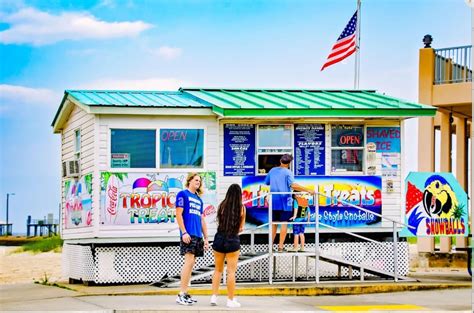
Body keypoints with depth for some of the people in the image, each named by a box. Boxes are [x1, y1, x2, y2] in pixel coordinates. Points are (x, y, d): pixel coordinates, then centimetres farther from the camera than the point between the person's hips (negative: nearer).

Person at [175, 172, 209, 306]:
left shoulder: (199, 199, 22)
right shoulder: (183, 194, 0)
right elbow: (178, 214, -8)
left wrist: (206, 238, 19)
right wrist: (184, 232, -16)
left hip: (198, 236, 8)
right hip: (188, 235, -8)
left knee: (190, 264, 7)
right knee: (189, 262, -15)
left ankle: (185, 294, 9)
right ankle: (182, 294, -15)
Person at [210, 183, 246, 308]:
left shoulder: (222, 205, -1)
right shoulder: (241, 208, -6)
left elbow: (219, 222, 9)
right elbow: (240, 228, 2)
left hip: (219, 238, 3)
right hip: (233, 240, -3)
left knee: (218, 270, 16)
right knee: (231, 271, 2)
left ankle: (214, 297, 14)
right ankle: (231, 300, 5)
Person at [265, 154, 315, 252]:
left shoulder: (272, 171, 8)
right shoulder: (288, 173, -10)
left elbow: (266, 183, 18)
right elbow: (293, 185, -24)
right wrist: (308, 190, -25)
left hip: (273, 202, 5)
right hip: (285, 202, -5)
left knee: (274, 224, 14)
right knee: (284, 223, 1)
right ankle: (280, 247, -1)